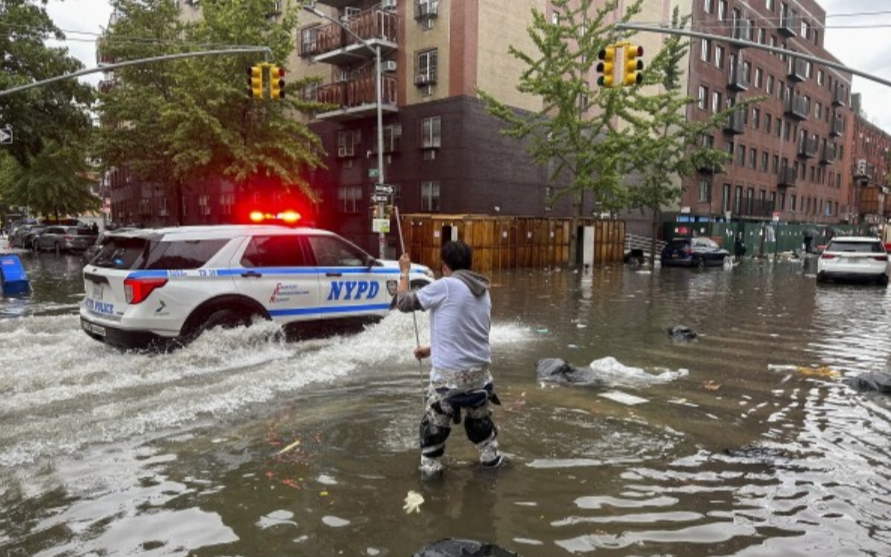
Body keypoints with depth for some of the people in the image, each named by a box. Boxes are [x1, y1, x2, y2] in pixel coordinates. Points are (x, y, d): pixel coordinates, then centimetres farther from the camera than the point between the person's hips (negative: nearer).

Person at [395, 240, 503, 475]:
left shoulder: (444, 286, -14)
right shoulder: (483, 292, 9)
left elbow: (404, 302, -5)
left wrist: (404, 272, 9)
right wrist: (432, 350, 25)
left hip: (449, 372, -6)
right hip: (479, 368, 7)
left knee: (434, 422, 11)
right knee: (480, 416, 27)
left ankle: (430, 467, 21)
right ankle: (491, 456, 40)